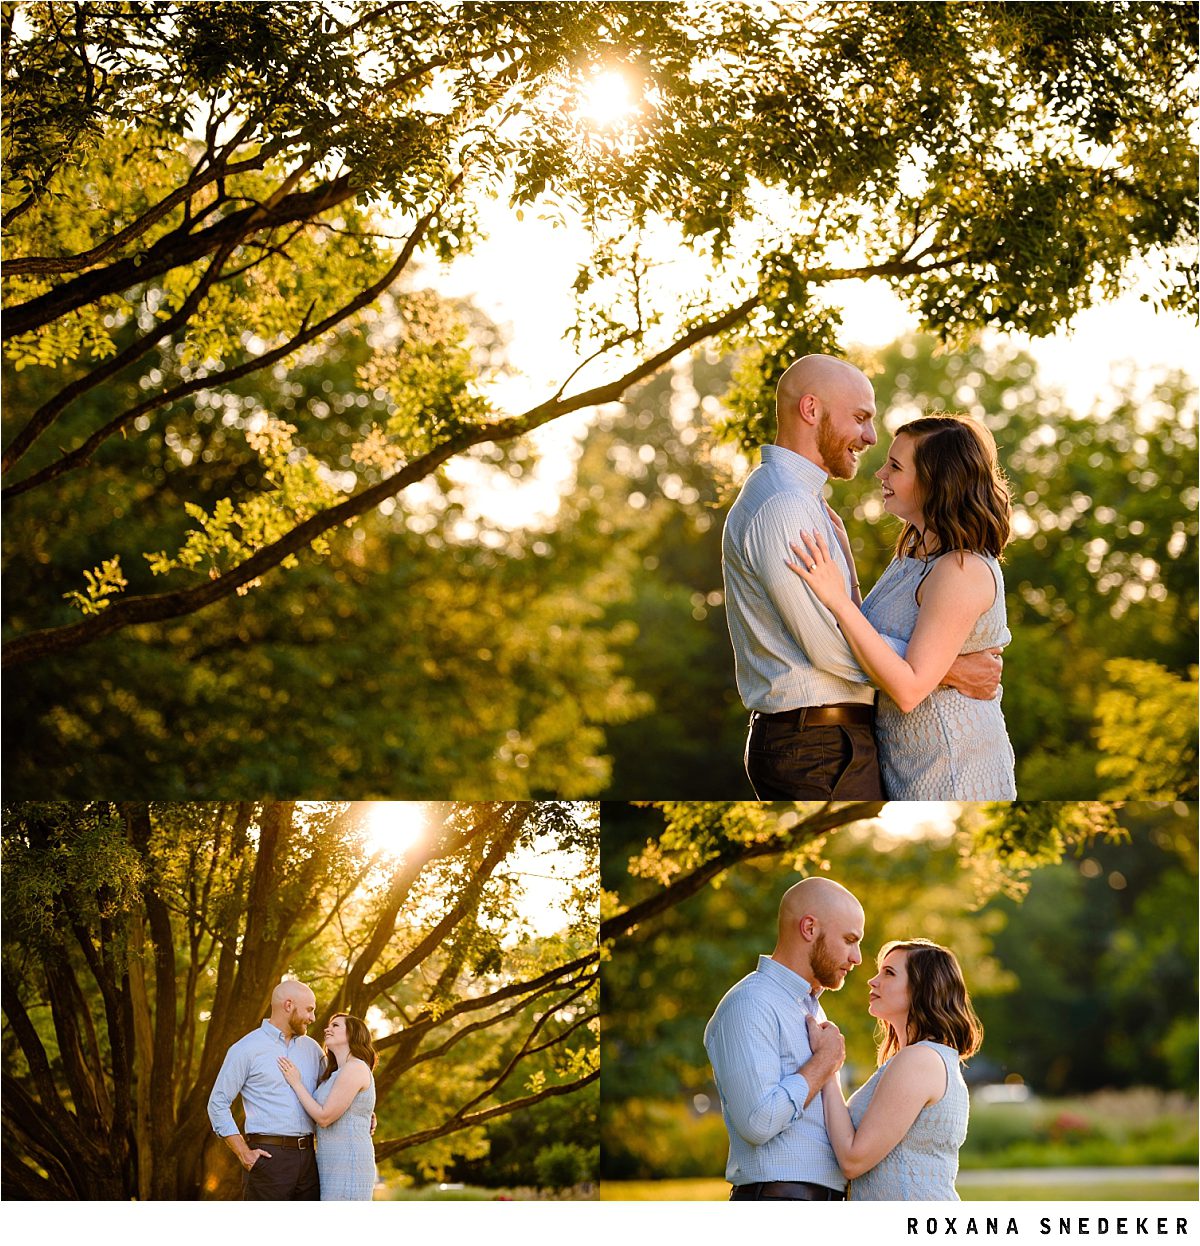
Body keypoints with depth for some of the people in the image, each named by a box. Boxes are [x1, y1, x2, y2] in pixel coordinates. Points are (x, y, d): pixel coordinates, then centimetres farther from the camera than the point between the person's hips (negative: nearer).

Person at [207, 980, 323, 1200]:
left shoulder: (311, 1048, 14)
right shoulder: (246, 1049, -3)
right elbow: (218, 1105, -2)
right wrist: (244, 1154, -10)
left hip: (307, 1157, 6)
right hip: (269, 1156, -6)